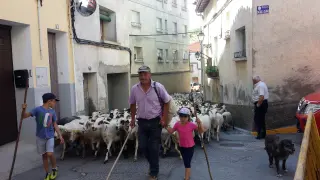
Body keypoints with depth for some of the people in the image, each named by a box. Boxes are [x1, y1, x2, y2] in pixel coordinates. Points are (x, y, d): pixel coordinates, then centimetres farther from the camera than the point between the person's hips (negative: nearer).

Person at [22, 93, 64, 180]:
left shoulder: (52, 112, 2)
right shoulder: (38, 109, -11)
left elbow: (55, 124, 9)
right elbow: (25, 116, -15)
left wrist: (60, 135, 7)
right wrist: (23, 109, -36)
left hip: (50, 136, 1)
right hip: (40, 137, -1)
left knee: (50, 153, -14)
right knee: (44, 155, 9)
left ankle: (54, 169, 13)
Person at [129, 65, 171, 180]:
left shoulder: (158, 87, -13)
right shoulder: (134, 89, -4)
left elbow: (166, 102, -4)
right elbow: (132, 104, 10)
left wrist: (164, 118, -8)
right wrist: (133, 119, 10)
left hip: (156, 121, -3)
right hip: (142, 122, 3)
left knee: (154, 148, 3)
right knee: (142, 146, 10)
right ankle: (153, 163, 39)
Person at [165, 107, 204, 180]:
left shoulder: (191, 125, -17)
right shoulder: (177, 124, -7)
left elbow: (201, 131, -13)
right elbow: (171, 131, 5)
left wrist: (199, 123, -29)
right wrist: (165, 126, -8)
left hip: (190, 147, -4)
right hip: (182, 146, 5)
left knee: (187, 163, -4)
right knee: (186, 162, 21)